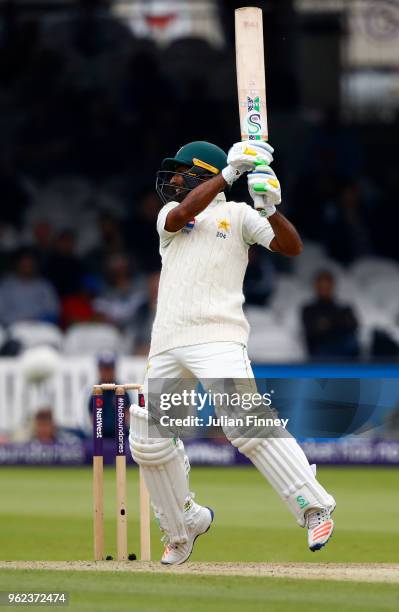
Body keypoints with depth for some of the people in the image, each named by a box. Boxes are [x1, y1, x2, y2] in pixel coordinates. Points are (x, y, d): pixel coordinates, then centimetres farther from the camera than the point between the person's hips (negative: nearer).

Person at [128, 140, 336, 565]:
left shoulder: (237, 214, 8)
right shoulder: (169, 215, 19)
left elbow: (292, 247, -3)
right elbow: (180, 215, -6)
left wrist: (270, 208, -20)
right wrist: (228, 174, -12)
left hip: (217, 337, -6)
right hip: (166, 344, 6)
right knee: (148, 442, 7)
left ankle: (314, 508, -22)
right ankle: (183, 526, 25)